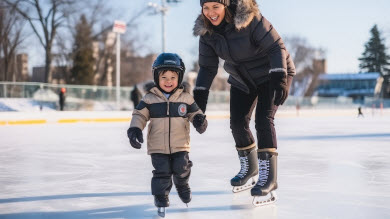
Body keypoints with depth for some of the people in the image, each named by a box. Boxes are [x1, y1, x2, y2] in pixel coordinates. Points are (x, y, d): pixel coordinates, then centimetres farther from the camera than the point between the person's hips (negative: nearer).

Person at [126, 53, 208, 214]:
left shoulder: (185, 98, 2)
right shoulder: (149, 98, -1)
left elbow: (195, 112, 10)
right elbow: (139, 115, 0)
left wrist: (200, 120, -12)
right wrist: (134, 129, -15)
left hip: (180, 145, 1)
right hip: (158, 146, -1)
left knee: (181, 168, 0)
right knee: (162, 171, -2)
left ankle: (182, 185, 33)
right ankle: (160, 194, 21)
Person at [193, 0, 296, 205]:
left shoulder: (249, 18, -29)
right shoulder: (206, 31, -11)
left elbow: (276, 47, -28)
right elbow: (207, 67, -3)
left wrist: (279, 79, -38)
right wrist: (199, 94, -11)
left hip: (271, 74, -6)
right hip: (242, 79, 6)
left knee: (263, 120, -18)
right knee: (237, 122, 5)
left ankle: (268, 177, -12)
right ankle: (249, 167, 28)